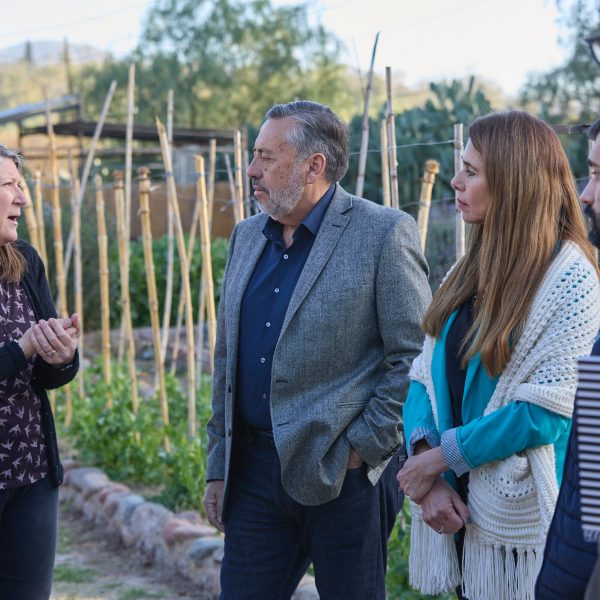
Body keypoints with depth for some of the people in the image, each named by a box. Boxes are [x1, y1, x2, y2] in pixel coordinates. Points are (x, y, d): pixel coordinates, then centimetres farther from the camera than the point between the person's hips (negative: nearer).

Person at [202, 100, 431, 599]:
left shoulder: (384, 233, -9)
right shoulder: (247, 237, 12)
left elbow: (415, 357, -11)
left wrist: (362, 449, -13)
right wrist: (218, 469, 14)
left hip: (344, 476, -5)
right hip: (254, 473, 6)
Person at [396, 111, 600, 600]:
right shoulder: (470, 270, 7)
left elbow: (546, 409, -20)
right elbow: (426, 377, 4)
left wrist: (440, 456, -15)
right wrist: (428, 476, -11)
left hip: (517, 522, -6)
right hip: (455, 508, 6)